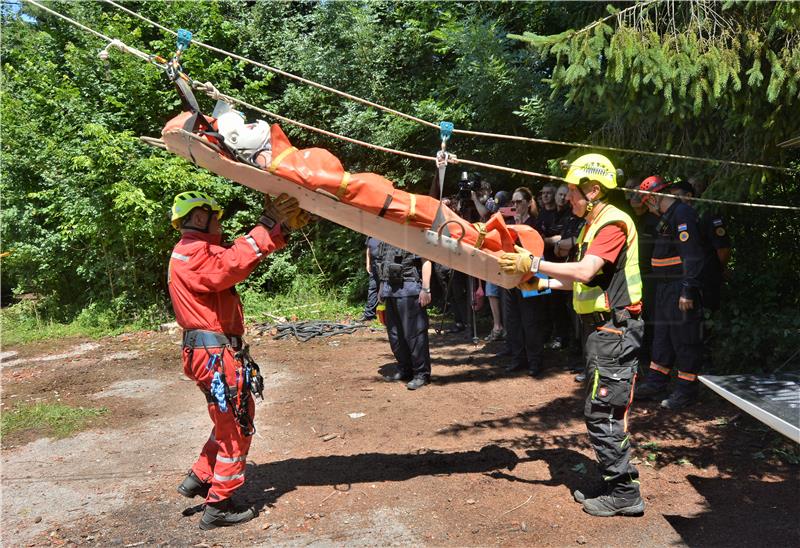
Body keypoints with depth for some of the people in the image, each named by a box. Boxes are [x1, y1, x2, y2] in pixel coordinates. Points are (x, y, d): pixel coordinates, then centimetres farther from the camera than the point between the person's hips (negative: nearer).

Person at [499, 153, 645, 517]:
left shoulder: (613, 224, -15)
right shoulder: (593, 225, 18)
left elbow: (584, 272, -27)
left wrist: (534, 263, -22)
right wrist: (543, 283, 14)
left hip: (614, 330, -10)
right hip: (600, 328, 10)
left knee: (602, 414, -6)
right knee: (602, 413, 15)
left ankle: (624, 494, 5)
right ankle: (617, 484, 25)